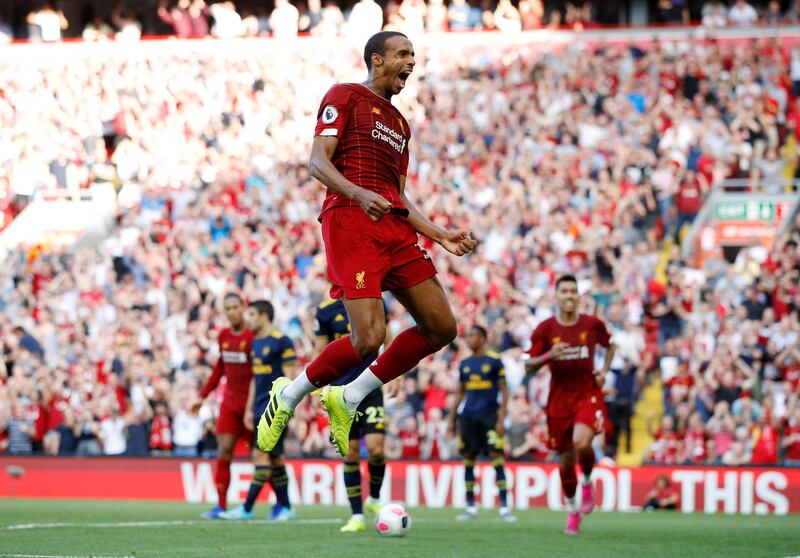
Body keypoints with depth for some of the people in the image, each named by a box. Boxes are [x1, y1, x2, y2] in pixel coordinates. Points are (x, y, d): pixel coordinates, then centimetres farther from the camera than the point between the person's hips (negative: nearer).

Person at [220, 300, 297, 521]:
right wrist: (249, 409, 20)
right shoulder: (256, 343, 16)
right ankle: (285, 507, 14)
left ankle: (247, 508, -12)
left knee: (262, 455, -10)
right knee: (275, 457, 9)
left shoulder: (282, 342, -10)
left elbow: (289, 377, -12)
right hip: (261, 408, 9)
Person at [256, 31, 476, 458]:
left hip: (395, 228, 8)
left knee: (441, 328, 0)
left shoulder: (399, 124, 28)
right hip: (350, 219, -8)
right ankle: (287, 398, 3)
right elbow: (317, 162, -7)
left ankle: (348, 399, 9)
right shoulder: (344, 97, 5)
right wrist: (359, 194, -24)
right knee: (369, 339, -19)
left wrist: (440, 236, 18)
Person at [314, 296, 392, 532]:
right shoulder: (326, 311, -1)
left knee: (376, 448, -12)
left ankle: (374, 499, 15)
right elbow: (321, 352, 4)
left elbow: (387, 342, 11)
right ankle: (357, 517, 8)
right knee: (350, 453, -1)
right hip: (342, 390, 0)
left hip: (371, 387, 0)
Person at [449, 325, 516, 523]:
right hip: (468, 416, 5)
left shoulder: (494, 361, -1)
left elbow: (504, 391, -2)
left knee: (497, 458, -9)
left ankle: (504, 508, -6)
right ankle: (471, 507, 12)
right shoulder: (464, 364, 12)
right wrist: (452, 419, 14)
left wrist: (501, 419, -9)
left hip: (489, 416, -5)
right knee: (468, 460, 5)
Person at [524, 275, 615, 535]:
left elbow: (610, 345, 20)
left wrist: (604, 371, 5)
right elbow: (529, 367, -1)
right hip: (559, 399, 1)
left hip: (588, 394, -1)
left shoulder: (593, 324, 0)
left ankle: (587, 482, 5)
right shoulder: (545, 329, -3)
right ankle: (572, 510, 26)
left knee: (581, 442, -27)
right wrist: (549, 355, -20)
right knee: (565, 457, 6)